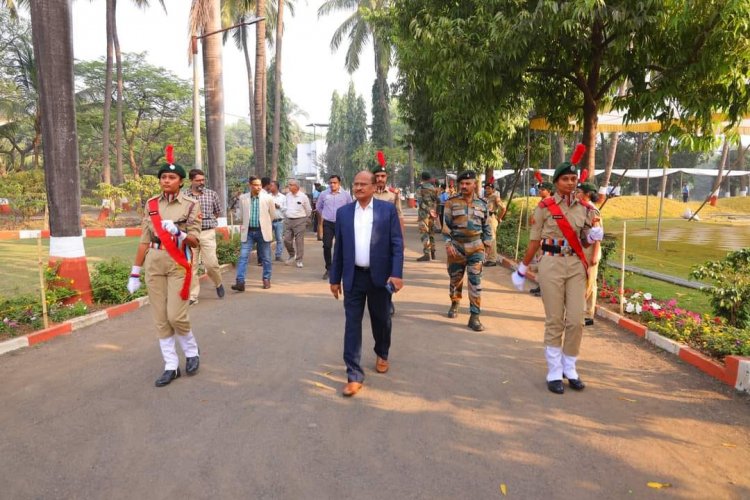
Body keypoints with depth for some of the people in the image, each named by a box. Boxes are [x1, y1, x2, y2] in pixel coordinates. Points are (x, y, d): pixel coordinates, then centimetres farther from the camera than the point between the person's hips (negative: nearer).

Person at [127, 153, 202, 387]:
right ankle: (171, 366, 16)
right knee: (160, 319, 5)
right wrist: (135, 272, 8)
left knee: (176, 316, -7)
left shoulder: (190, 205, -3)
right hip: (154, 265, 4)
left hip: (178, 264, -4)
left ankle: (192, 353, 21)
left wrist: (177, 232, -25)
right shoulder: (151, 205, 7)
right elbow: (144, 241, 9)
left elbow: (195, 242, -5)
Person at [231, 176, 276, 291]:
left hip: (263, 231, -1)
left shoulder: (268, 198, -4)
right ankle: (240, 282, -6)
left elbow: (273, 215, 8)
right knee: (243, 256, -6)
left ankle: (266, 280, 22)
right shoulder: (243, 198, 1)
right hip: (248, 232, 1)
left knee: (266, 258, 8)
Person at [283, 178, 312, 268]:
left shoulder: (303, 196, -6)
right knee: (286, 240, 2)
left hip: (299, 221, -4)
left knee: (299, 241, -2)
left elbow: (308, 210, 5)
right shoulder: (287, 195, 8)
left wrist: (304, 218, 15)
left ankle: (299, 260, 8)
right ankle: (292, 255, 24)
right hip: (288, 220, 5)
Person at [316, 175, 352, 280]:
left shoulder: (345, 194, -1)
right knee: (326, 246, -6)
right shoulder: (324, 194, 3)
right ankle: (328, 269, 6)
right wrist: (322, 216, 14)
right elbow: (318, 207, 19)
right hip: (328, 224, 1)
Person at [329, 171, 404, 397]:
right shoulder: (343, 212, 5)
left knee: (381, 319, 15)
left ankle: (382, 354, 42)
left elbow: (397, 244, -6)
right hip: (353, 277, 2)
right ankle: (354, 374, 7)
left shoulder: (388, 209, -2)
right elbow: (339, 248, 8)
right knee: (352, 324, 0)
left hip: (380, 276, -1)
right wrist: (334, 278, 7)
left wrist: (397, 273, -16)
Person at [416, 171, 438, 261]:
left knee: (424, 233, -7)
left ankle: (427, 254, -14)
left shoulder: (420, 188, -6)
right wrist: (432, 210, 14)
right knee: (431, 232, 17)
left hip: (424, 213, -6)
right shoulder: (434, 188, 10)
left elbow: (420, 202, -16)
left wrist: (428, 210, -13)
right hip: (432, 213, 6)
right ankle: (432, 253, 23)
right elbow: (437, 201, 10)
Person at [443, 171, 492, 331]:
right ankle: (454, 304, 40)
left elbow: (486, 226, 13)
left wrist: (486, 244, 9)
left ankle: (474, 316, -3)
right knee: (455, 279, 14)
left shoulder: (481, 203, 5)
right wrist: (448, 244, -12)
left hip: (476, 247, 0)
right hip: (456, 247, 0)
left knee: (475, 281, -6)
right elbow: (446, 225, -4)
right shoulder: (451, 202, -2)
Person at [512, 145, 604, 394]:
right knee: (555, 321, 2)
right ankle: (554, 373, 14)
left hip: (576, 266, 4)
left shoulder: (584, 209, 8)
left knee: (576, 320, 3)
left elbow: (584, 242, 14)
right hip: (551, 265, -4)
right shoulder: (544, 207, -4)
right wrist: (522, 270, 3)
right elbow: (535, 241, 0)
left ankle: (570, 369, 21)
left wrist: (594, 236, -8)